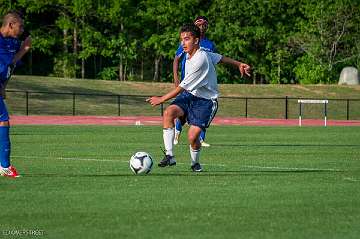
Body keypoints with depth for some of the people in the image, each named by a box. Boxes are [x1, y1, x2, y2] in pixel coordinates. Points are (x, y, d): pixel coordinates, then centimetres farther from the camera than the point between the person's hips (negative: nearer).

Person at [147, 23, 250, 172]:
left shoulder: (199, 60, -26)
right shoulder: (190, 54, 1)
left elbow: (182, 87, -22)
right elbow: (220, 58, 14)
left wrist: (161, 99, -15)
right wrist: (238, 64, 25)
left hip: (205, 100, -8)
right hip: (189, 94, 8)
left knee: (193, 136, -17)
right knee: (169, 112, -20)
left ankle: (195, 163, 16)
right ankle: (169, 156, -21)